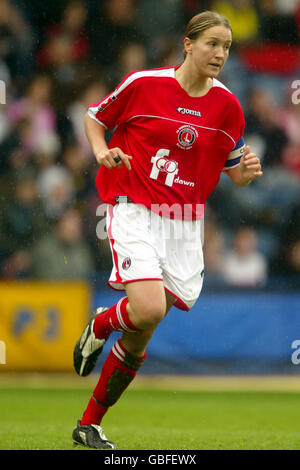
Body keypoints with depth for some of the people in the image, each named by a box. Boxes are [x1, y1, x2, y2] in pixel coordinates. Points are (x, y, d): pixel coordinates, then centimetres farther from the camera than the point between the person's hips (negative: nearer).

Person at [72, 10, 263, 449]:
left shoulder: (226, 105, 2)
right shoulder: (143, 83, -6)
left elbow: (234, 169, 12)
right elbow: (94, 117, 9)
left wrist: (247, 171, -11)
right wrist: (102, 150, -11)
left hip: (185, 222, 4)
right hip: (135, 210, -4)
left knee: (137, 340, 3)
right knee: (149, 309, -26)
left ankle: (90, 423, 18)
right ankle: (99, 325, 10)